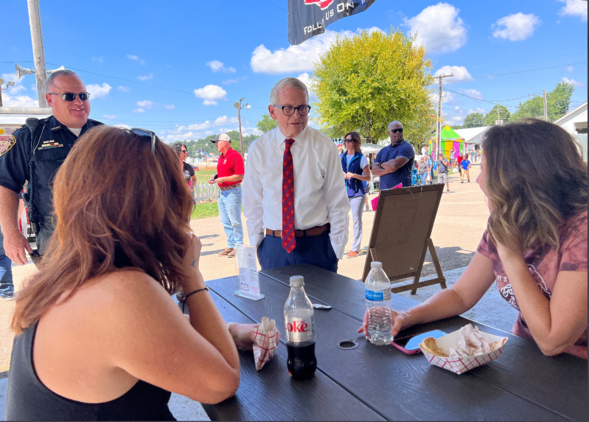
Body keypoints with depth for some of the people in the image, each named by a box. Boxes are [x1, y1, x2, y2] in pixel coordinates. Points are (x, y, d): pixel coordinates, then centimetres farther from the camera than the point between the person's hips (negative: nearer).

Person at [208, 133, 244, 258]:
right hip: (222, 192, 9)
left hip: (232, 191, -9)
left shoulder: (235, 155, -12)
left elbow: (240, 176, -18)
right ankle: (230, 245, 21)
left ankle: (238, 246, 6)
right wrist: (215, 179, 7)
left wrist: (222, 179, -19)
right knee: (225, 222, 12)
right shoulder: (221, 157, 16)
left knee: (235, 221, -3)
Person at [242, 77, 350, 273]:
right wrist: (256, 243, 3)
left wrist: (336, 248, -5)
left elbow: (337, 202, -3)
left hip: (317, 244, -1)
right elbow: (253, 202, 4)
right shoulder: (258, 149, -2)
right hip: (273, 247, 1)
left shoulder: (324, 146, -6)